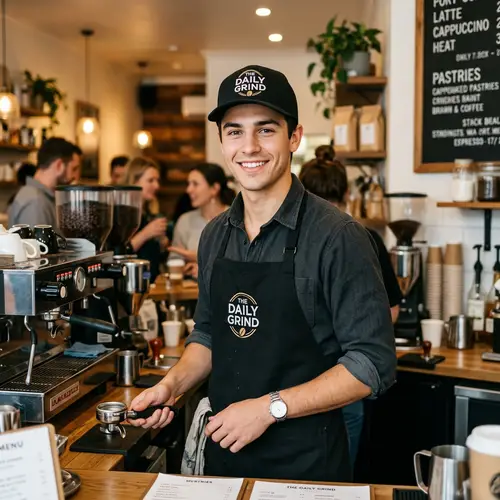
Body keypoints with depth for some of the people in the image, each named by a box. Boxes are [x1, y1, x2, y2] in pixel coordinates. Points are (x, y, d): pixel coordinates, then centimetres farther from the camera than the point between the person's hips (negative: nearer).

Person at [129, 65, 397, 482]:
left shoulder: (336, 237, -17)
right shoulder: (215, 236, 3)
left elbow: (373, 364, -18)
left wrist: (270, 408, -21)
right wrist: (172, 384, -3)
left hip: (307, 462, -5)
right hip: (223, 451, 6)